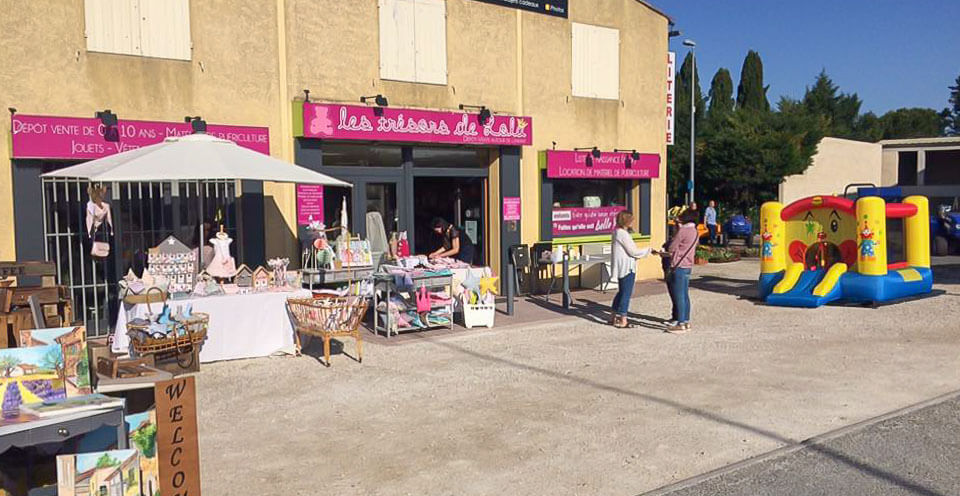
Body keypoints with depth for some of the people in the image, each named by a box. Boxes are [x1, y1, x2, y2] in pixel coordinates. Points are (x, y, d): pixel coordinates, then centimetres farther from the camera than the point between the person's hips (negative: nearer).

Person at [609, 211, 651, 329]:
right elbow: (633, 251, -17)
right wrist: (649, 251, -7)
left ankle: (613, 317, 26)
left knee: (621, 292, 19)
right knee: (626, 293, -3)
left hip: (621, 268, 10)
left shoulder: (616, 232, 12)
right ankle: (622, 321, 2)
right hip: (626, 268, -10)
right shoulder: (623, 234, -18)